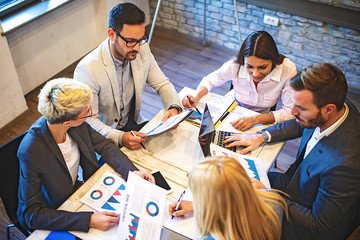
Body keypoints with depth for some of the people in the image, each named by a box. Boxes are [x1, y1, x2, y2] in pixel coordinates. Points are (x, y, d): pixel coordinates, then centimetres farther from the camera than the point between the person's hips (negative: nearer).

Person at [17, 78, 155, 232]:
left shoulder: (77, 125, -19)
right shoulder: (30, 151, -34)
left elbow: (104, 145, -2)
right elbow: (32, 214, -29)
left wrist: (132, 172, -18)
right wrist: (89, 220, -37)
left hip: (76, 189, 6)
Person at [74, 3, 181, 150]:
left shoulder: (142, 50, -7)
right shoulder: (87, 70, -25)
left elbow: (162, 84, 4)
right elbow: (88, 119, -20)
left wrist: (174, 108, -17)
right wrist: (119, 138, -36)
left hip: (135, 124, 6)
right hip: (106, 136, -5)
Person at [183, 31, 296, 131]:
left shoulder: (288, 70, -25)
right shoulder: (234, 66, -23)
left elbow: (290, 111, -18)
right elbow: (210, 80, -2)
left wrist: (255, 119, -30)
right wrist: (196, 97, -22)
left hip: (262, 122, 0)